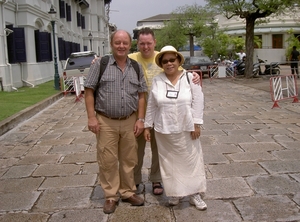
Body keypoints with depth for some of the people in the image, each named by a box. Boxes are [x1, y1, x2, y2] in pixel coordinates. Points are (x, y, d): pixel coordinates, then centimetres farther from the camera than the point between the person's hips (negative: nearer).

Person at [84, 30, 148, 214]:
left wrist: (140, 119, 1)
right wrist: (91, 117, -9)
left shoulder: (136, 67, 6)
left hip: (129, 121, 3)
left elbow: (141, 95, 8)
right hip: (106, 121, -2)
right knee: (108, 161, 5)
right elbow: (89, 91, -3)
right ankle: (111, 196, 20)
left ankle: (128, 192, 29)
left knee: (129, 159, 12)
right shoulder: (100, 64, -3)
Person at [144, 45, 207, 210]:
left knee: (191, 160, 6)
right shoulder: (157, 81, 1)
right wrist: (148, 126, 5)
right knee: (169, 162, 8)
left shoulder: (190, 78, -3)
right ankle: (174, 193, 22)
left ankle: (194, 193, 18)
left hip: (186, 128, -1)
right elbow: (151, 106, 5)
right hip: (164, 129, 1)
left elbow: (198, 102, -4)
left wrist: (196, 124, -9)